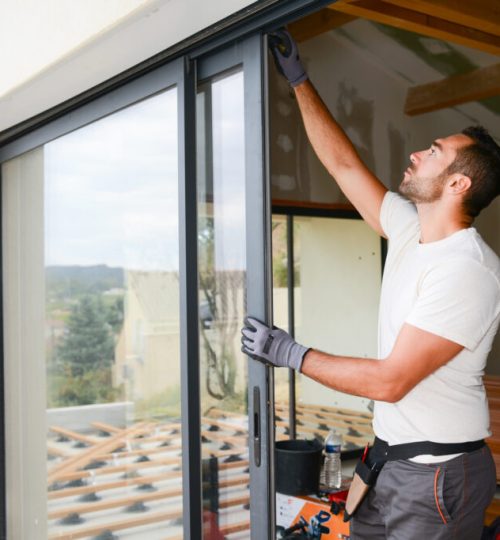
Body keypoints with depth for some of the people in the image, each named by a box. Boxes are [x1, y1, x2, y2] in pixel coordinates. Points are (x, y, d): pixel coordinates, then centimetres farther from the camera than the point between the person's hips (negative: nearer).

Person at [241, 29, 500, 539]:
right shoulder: (409, 231, 3)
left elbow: (390, 380, -24)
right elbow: (343, 163, 10)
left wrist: (292, 354, -16)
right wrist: (298, 78, 13)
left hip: (439, 471, -8)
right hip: (392, 458, 8)